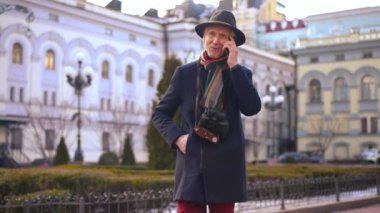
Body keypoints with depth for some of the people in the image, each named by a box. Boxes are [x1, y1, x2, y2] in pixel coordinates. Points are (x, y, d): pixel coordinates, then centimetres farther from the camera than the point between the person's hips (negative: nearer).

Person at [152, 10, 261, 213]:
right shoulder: (184, 73, 8)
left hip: (225, 165, 1)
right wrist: (176, 137, -6)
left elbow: (252, 108, -10)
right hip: (191, 163, 0)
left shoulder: (240, 73, 8)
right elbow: (160, 113, 12)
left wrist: (233, 66, -8)